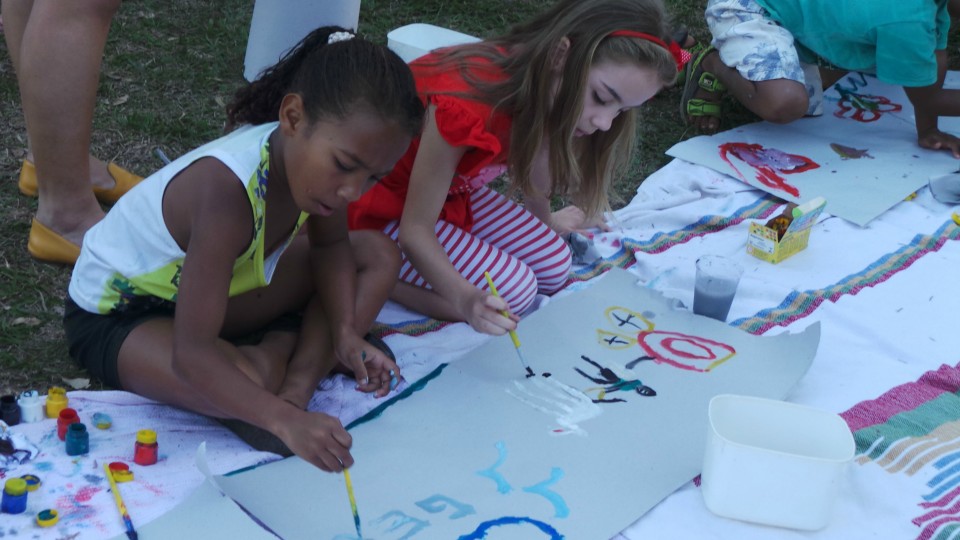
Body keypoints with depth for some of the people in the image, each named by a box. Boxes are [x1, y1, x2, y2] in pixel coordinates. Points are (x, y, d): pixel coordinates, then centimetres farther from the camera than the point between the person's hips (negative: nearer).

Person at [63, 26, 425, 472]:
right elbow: (191, 355, -42)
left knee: (378, 255, 1)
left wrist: (345, 331, -13)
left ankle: (299, 379, -11)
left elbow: (330, 246, 3)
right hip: (112, 314, -7)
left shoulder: (311, 156, -19)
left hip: (213, 286, 8)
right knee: (248, 382, -37)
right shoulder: (229, 188, -41)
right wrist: (284, 420, -51)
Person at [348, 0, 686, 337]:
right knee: (513, 290, -19)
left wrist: (546, 221, 25)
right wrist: (466, 299, -47)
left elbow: (534, 157, 8)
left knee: (554, 265, 3)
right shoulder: (465, 104, -39)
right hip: (383, 206, -8)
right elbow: (414, 229, -32)